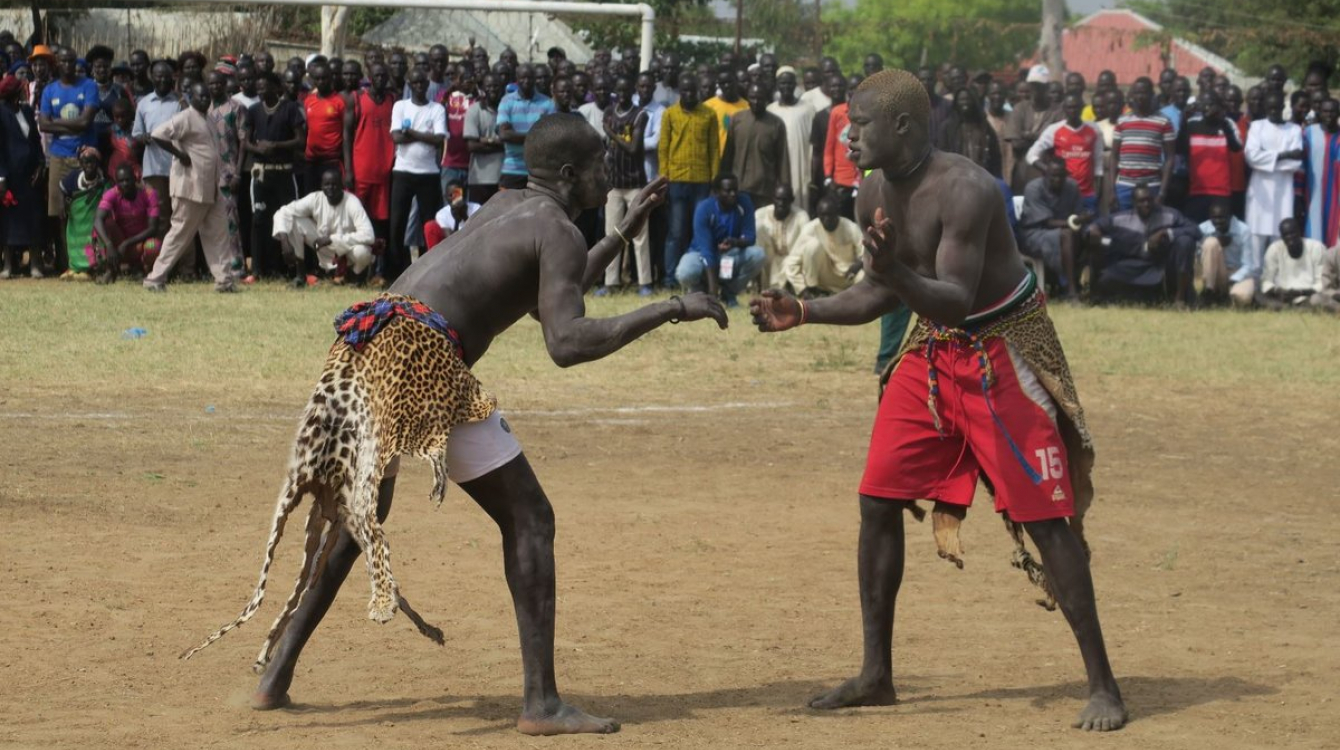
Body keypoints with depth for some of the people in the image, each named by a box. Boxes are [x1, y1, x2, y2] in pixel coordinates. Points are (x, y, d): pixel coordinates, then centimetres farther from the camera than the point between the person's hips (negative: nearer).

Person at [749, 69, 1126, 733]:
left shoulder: (965, 190, -25)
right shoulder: (876, 195, 0)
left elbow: (957, 302, -32)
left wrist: (897, 272, -48)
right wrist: (804, 313, 2)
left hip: (1003, 351, -8)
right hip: (929, 353, 8)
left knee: (1047, 517, -8)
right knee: (878, 502, 4)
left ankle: (1102, 685, -3)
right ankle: (876, 674, 14)